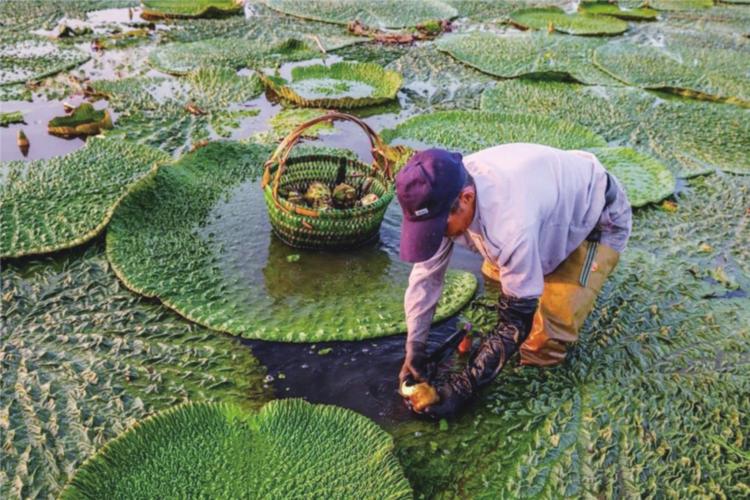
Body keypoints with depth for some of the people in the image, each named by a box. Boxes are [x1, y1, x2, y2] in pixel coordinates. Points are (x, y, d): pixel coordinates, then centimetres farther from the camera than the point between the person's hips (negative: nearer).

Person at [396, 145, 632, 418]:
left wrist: (464, 386, -28)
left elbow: (516, 320, -32)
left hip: (597, 219, -6)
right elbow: (426, 272, -12)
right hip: (556, 203, 7)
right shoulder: (443, 196, -23)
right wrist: (414, 351, -13)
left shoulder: (512, 223, -44)